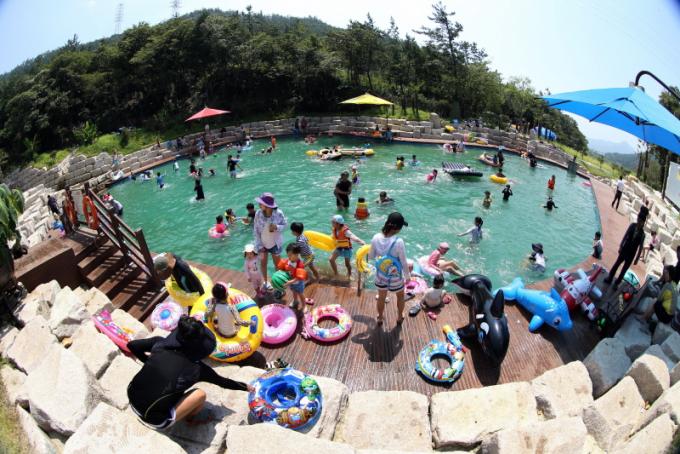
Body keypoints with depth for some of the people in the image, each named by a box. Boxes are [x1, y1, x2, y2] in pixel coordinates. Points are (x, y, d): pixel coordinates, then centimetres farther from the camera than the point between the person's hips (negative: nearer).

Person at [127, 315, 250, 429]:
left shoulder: (161, 343, -7)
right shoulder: (196, 368, -13)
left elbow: (131, 345, 4)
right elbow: (223, 382, 0)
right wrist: (247, 387, 15)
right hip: (155, 420, -5)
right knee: (200, 395, -7)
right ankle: (191, 419, 20)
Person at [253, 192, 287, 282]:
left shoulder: (279, 213, -24)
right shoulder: (258, 214, -21)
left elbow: (285, 224, -7)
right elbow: (255, 231, -11)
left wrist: (277, 227, -30)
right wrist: (259, 245, -12)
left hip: (275, 244, -1)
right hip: (262, 244, 1)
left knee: (277, 264, 16)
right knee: (263, 263, 18)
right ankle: (265, 281, 43)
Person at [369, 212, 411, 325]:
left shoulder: (376, 237, -18)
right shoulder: (398, 242, -30)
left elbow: (370, 256, -5)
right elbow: (404, 263, -18)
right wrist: (407, 276, -1)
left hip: (380, 275, 3)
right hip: (395, 277, -3)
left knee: (381, 297, 28)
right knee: (400, 296, 29)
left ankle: (380, 318, 50)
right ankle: (399, 317, 49)